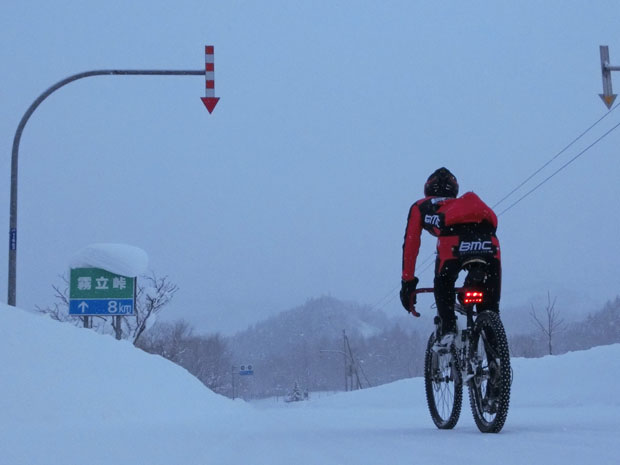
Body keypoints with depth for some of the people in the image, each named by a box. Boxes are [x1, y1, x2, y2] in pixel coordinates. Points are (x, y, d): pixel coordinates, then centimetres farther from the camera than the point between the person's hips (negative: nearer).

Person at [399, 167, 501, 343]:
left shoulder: (420, 207, 36)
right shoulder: (464, 202, 45)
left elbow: (410, 244, 29)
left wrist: (407, 282, 33)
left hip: (453, 241, -3)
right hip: (489, 242, 3)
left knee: (443, 285, 24)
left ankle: (448, 327, 7)